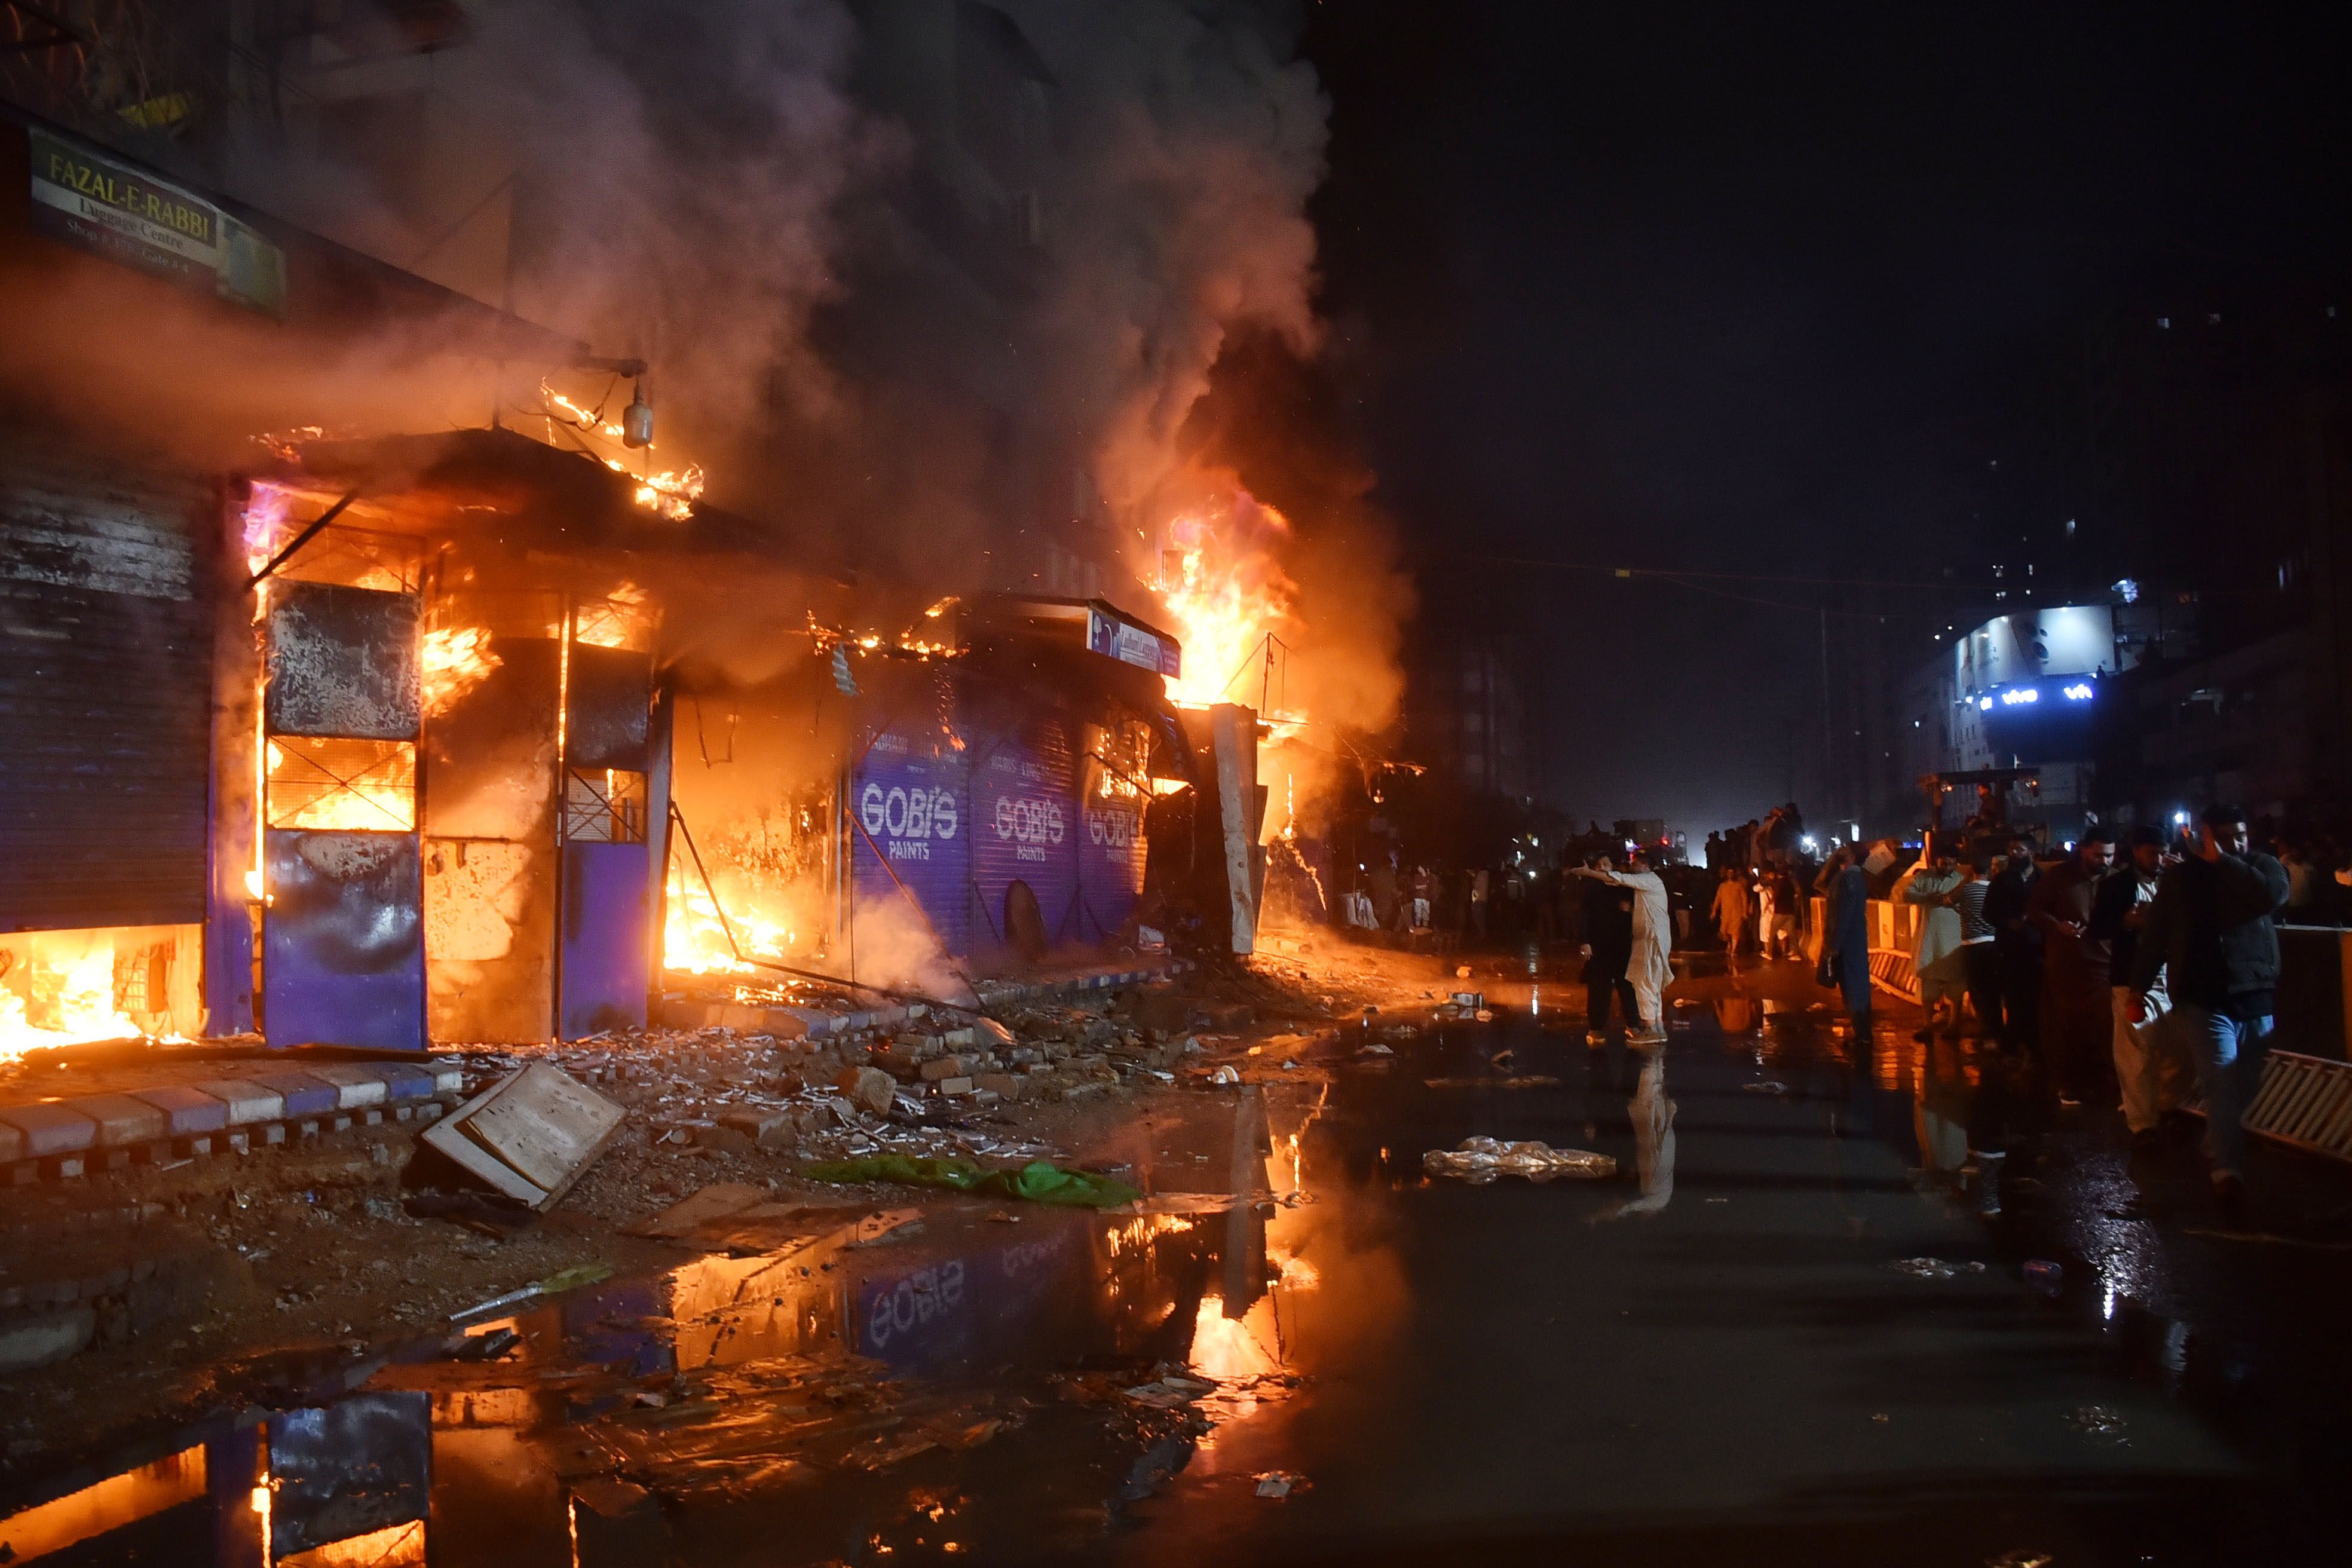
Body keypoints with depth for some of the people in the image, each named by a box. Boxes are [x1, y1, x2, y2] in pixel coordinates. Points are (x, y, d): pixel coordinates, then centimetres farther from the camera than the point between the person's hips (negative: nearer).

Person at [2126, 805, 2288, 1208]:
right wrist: (2138, 991, 5)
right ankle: (2229, 1171, -20)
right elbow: (2153, 936, 6)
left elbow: (2270, 897, -18)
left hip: (2256, 999, 3)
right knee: (2223, 1085, -15)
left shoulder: (2263, 866, 6)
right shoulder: (2179, 878, 5)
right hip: (2205, 1000, -2)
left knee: (2243, 1089, 8)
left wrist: (2222, 861, -13)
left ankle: (2217, 1150, 27)